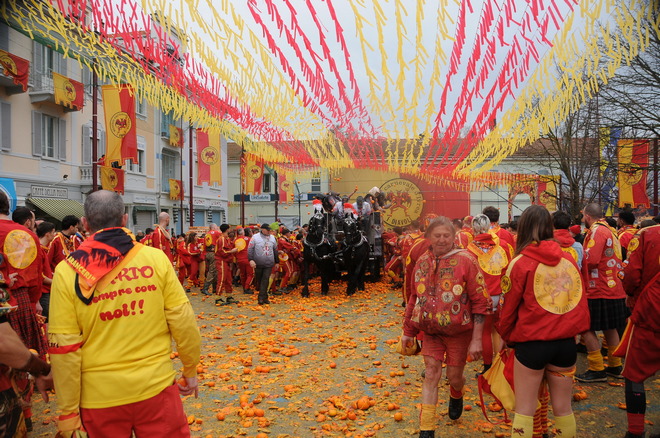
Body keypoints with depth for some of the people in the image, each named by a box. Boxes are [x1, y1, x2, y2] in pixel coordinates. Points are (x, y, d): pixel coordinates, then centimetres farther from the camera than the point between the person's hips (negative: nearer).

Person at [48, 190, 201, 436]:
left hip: (100, 397, 1)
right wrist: (190, 370, 8)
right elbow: (183, 322, -6)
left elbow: (64, 347, -8)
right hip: (156, 388, 0)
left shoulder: (68, 272, -8)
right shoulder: (156, 258, -8)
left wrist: (68, 412, 2)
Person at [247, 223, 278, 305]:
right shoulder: (255, 237, -2)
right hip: (258, 264, -1)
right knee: (259, 280, 7)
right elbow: (250, 249, -5)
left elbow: (275, 251, 18)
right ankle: (264, 296, 22)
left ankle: (261, 297, -11)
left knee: (265, 279, -9)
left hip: (269, 264, 2)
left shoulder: (272, 238, 10)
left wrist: (277, 261, 19)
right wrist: (251, 259, -16)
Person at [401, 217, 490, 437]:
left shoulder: (465, 261, -14)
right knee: (431, 374, -2)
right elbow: (415, 298, 11)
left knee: (454, 376, 11)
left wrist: (476, 338, -15)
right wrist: (408, 331, 13)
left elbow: (480, 302, -12)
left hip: (458, 331, -3)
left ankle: (456, 396, 49)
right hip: (431, 330, 3)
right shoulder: (422, 261, 0)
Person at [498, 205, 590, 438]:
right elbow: (581, 300, 4)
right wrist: (575, 329, 17)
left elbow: (508, 308, -3)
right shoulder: (568, 259, 0)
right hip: (566, 342, 4)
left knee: (524, 411, 9)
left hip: (531, 343, -3)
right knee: (563, 409, 18)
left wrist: (507, 337, 13)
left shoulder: (520, 262, -9)